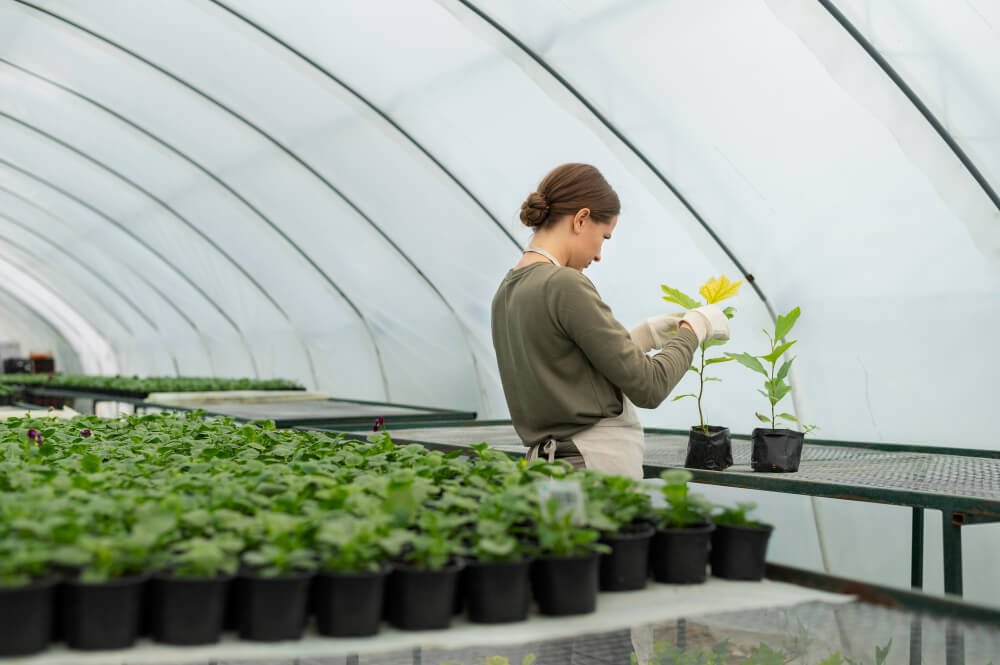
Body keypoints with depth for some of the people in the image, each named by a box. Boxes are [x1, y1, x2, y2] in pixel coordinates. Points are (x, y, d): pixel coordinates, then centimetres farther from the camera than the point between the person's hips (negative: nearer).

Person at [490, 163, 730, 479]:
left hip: (547, 459, 9)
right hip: (596, 468, -9)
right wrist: (694, 328, 2)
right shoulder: (564, 285, -17)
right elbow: (648, 386, -13)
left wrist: (646, 334, 18)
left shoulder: (508, 290, 10)